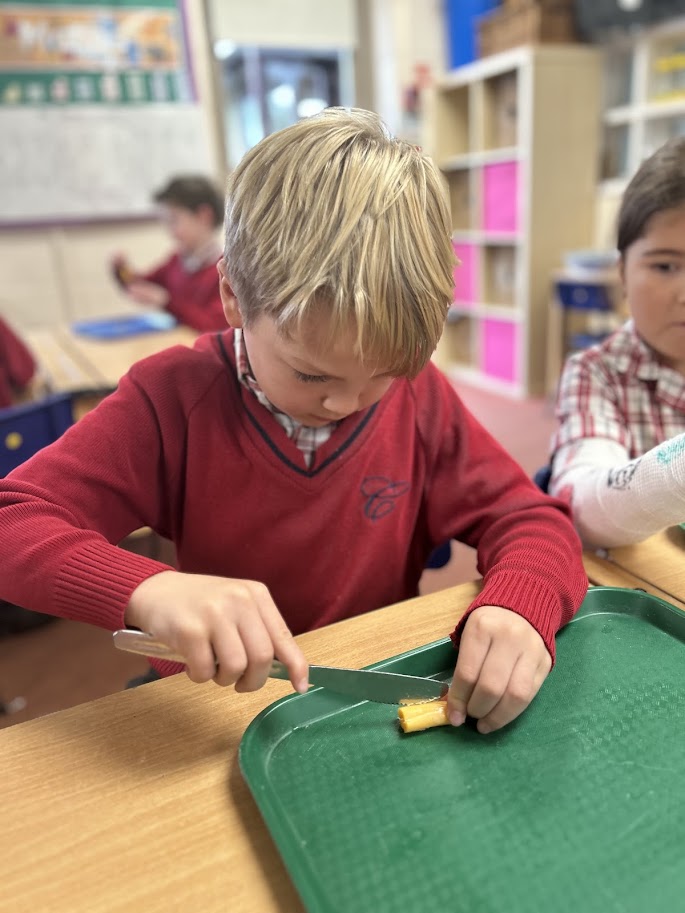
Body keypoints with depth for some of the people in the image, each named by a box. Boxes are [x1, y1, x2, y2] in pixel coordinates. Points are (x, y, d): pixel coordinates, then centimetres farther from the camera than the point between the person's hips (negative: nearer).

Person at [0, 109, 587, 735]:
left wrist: (520, 606, -26)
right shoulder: (173, 399, -14)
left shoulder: (419, 395, -7)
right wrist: (145, 588, -35)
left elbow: (530, 520, -5)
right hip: (218, 711, -1)